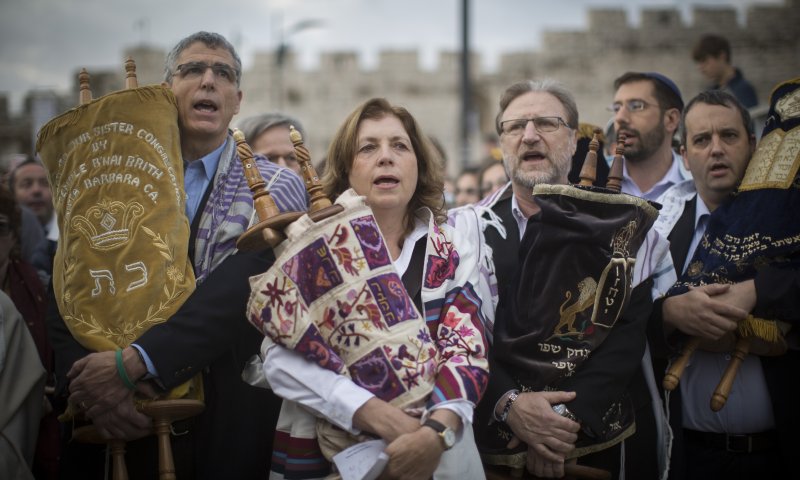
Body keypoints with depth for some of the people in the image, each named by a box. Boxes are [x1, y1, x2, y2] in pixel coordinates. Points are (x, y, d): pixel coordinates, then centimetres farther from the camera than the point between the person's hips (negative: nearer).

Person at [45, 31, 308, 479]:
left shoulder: (277, 189, -2)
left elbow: (237, 294, -17)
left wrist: (132, 363, -24)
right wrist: (90, 387, -17)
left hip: (232, 422, -2)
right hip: (132, 426, 2)